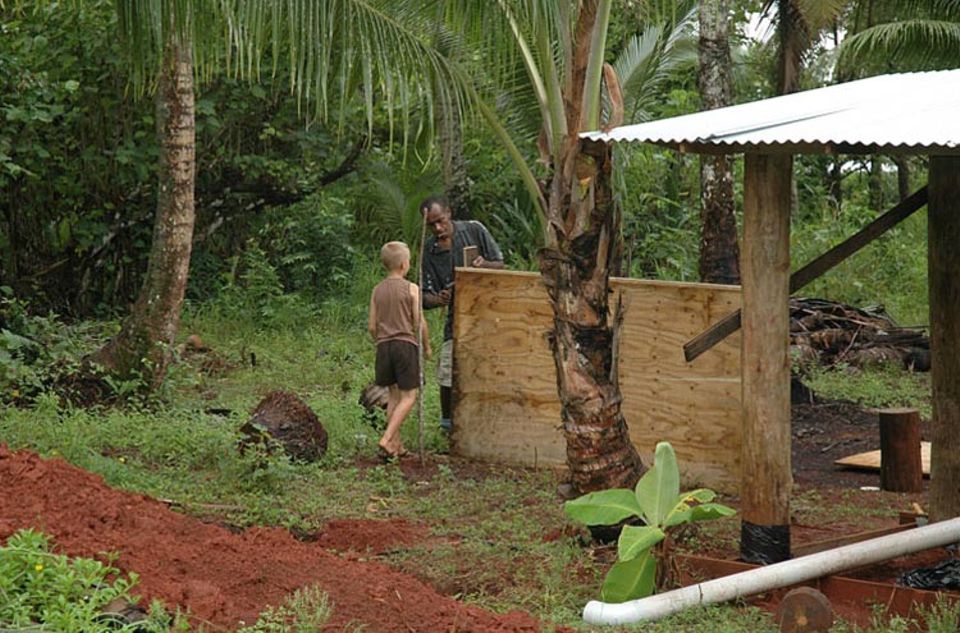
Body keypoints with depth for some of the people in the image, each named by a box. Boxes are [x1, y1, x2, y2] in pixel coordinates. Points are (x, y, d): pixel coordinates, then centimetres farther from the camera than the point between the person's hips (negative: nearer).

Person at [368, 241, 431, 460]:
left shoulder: (377, 290, 7)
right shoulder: (411, 289, -6)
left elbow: (372, 326, 8)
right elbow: (419, 322, -6)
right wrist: (426, 346, 8)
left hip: (384, 345, 5)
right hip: (405, 344, -5)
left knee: (393, 395, 14)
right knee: (408, 396, -1)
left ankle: (396, 445, 14)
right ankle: (387, 439, -16)